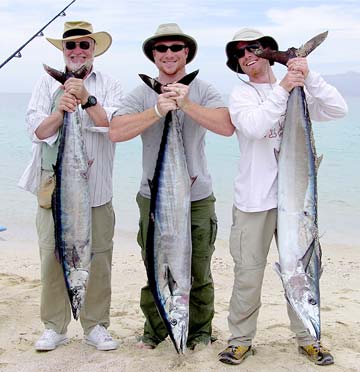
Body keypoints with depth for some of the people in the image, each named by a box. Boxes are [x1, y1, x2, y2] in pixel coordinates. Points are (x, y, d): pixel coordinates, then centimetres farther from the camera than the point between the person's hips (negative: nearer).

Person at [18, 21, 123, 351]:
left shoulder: (109, 85, 7)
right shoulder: (48, 83, 9)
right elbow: (37, 130, -1)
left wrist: (86, 99, -20)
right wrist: (60, 111, -18)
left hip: (95, 188, 0)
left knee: (98, 258, 3)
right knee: (52, 256, 2)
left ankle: (96, 326, 17)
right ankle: (55, 326, 17)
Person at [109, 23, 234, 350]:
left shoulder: (202, 91, -1)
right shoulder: (142, 94, 1)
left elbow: (227, 126, -18)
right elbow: (116, 132, -15)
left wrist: (186, 104, -25)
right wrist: (158, 110, -24)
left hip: (197, 198, -1)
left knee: (199, 272, 8)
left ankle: (200, 329, 27)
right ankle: (155, 328, 29)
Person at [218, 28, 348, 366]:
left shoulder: (297, 90, 9)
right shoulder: (241, 94, 2)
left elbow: (338, 110, -5)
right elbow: (253, 127, -18)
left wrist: (308, 77, -14)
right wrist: (282, 89, -19)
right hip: (254, 199, -2)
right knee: (248, 272, 1)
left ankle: (307, 338, 23)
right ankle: (241, 339, 15)